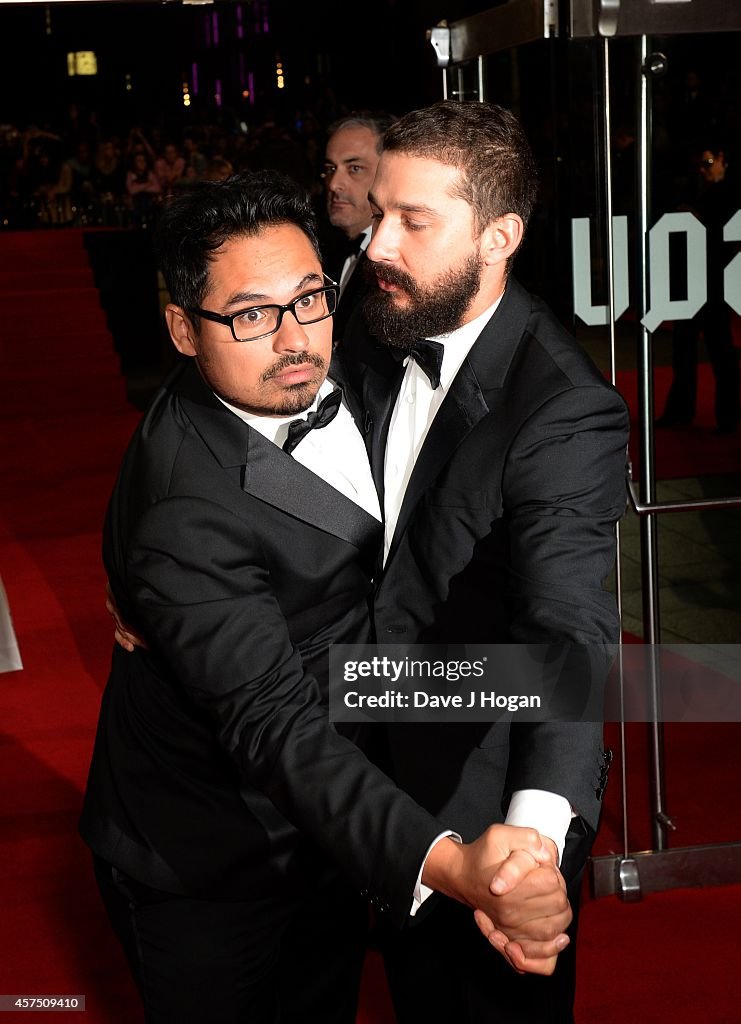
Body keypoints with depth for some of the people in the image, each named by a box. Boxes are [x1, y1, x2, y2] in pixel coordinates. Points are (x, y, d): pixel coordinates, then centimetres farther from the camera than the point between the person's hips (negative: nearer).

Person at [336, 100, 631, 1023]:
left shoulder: (565, 410, -29)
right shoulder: (373, 339, -6)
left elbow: (569, 626, -41)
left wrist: (538, 821, -58)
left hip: (489, 806, -6)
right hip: (385, 782, 6)